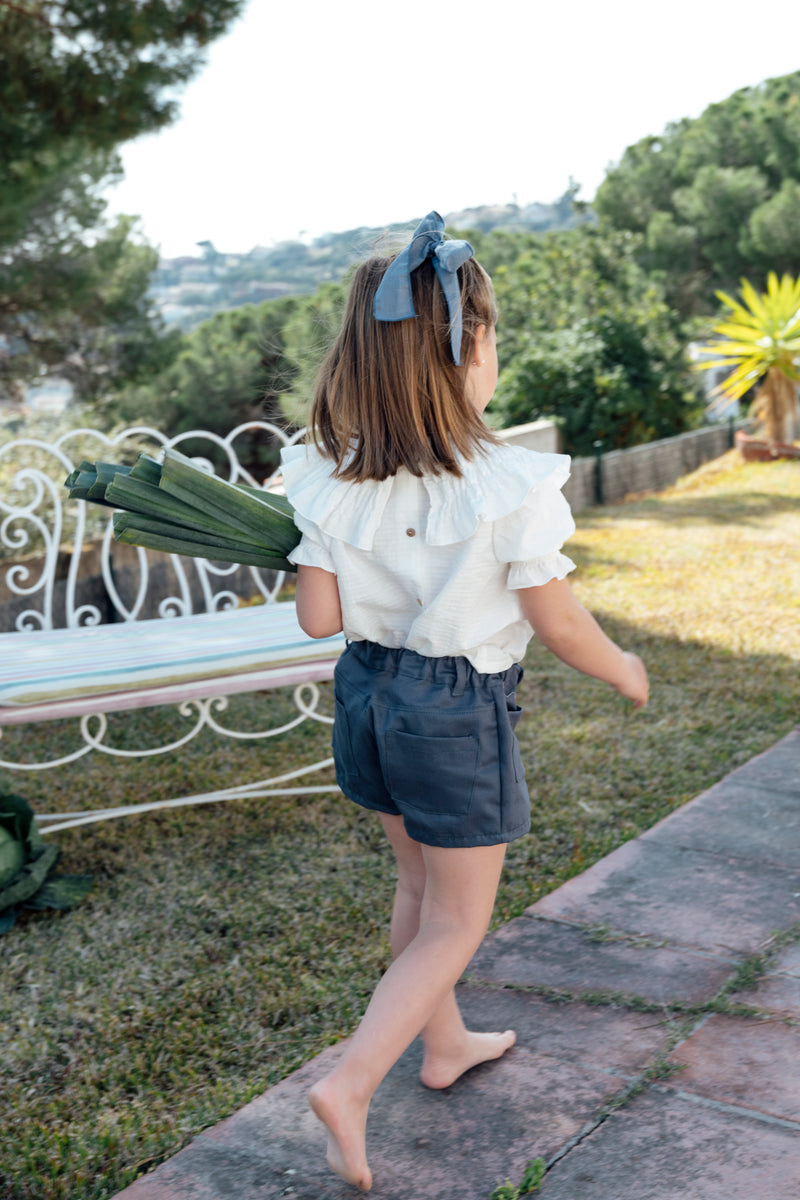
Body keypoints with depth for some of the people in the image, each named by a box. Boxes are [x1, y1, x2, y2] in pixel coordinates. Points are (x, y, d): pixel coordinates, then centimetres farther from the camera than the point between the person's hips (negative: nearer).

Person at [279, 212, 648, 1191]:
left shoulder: (337, 479, -9)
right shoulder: (508, 485, -22)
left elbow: (318, 617, -6)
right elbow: (556, 623, -14)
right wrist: (625, 670, 6)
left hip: (367, 694, 6)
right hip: (459, 713, -6)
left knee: (420, 885, 25)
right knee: (457, 922, 11)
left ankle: (445, 1045, 44)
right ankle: (350, 1086, 3)